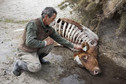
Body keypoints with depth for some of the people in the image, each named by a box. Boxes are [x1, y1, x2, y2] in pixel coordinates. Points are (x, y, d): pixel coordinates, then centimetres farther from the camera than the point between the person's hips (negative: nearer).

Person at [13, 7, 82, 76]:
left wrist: (74, 46, 0)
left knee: (51, 44, -13)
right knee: (36, 68, -28)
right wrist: (45, 42, -24)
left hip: (36, 49, 7)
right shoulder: (33, 24, -28)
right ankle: (19, 63, -2)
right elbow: (30, 42, -34)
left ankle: (38, 58, 10)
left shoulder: (49, 29, -6)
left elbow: (59, 39, 2)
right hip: (27, 51, -7)